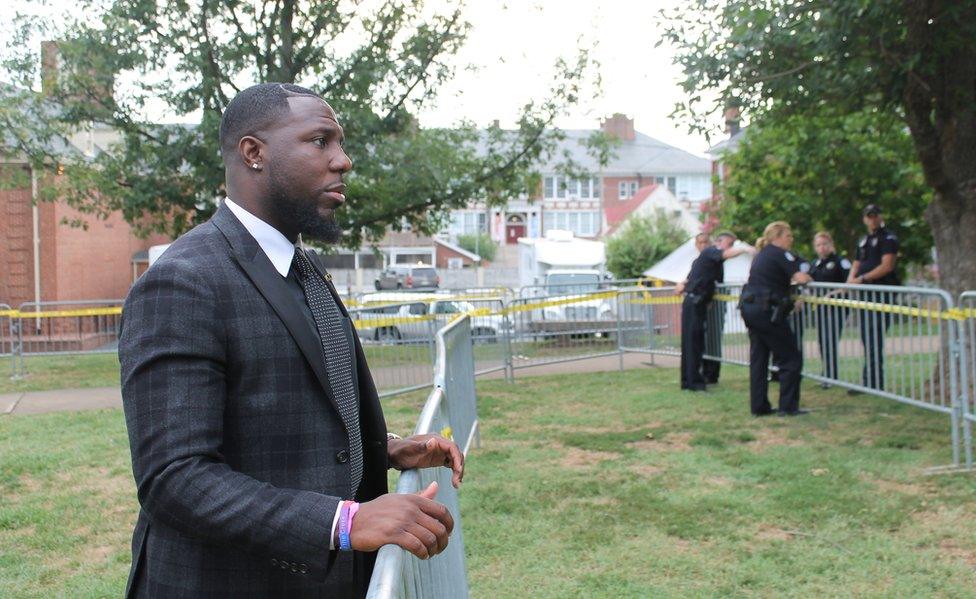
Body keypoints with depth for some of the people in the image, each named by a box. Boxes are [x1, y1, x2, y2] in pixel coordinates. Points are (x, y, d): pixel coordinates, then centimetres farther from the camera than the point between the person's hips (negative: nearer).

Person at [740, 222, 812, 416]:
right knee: (790, 358, 0)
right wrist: (807, 278, 5)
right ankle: (788, 406, 0)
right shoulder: (780, 254, -7)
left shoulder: (761, 255, 20)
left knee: (758, 358, 11)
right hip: (767, 310, -9)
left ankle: (759, 406, 13)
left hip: (749, 308, 9)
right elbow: (801, 278, -17)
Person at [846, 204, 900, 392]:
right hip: (865, 294, 8)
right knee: (867, 339, 11)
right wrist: (851, 279, -1)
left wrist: (862, 279, -18)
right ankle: (873, 381, 18)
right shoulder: (863, 241, 20)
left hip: (882, 294, -8)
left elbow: (887, 266, -15)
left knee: (874, 339, -11)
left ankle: (872, 382, -9)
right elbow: (856, 264, 21)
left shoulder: (888, 238, -4)